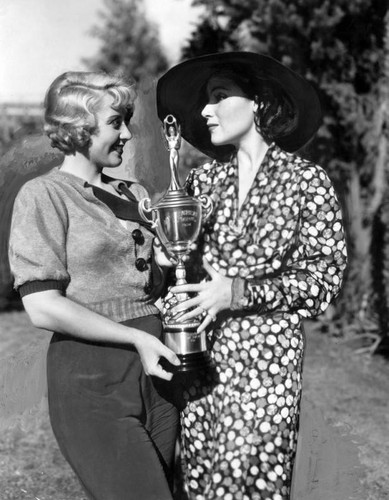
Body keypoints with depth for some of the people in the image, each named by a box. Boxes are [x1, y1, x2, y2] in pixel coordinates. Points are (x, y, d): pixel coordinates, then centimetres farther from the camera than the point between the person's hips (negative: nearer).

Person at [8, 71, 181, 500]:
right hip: (92, 380, -6)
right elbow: (43, 307, -13)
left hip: (153, 374, 7)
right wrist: (136, 337, -15)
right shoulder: (44, 196, -5)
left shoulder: (133, 193, 14)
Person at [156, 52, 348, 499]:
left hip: (268, 350, -4)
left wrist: (238, 293, -15)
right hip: (200, 349, 4)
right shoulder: (202, 179, 9)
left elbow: (324, 278, -5)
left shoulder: (307, 181, -4)